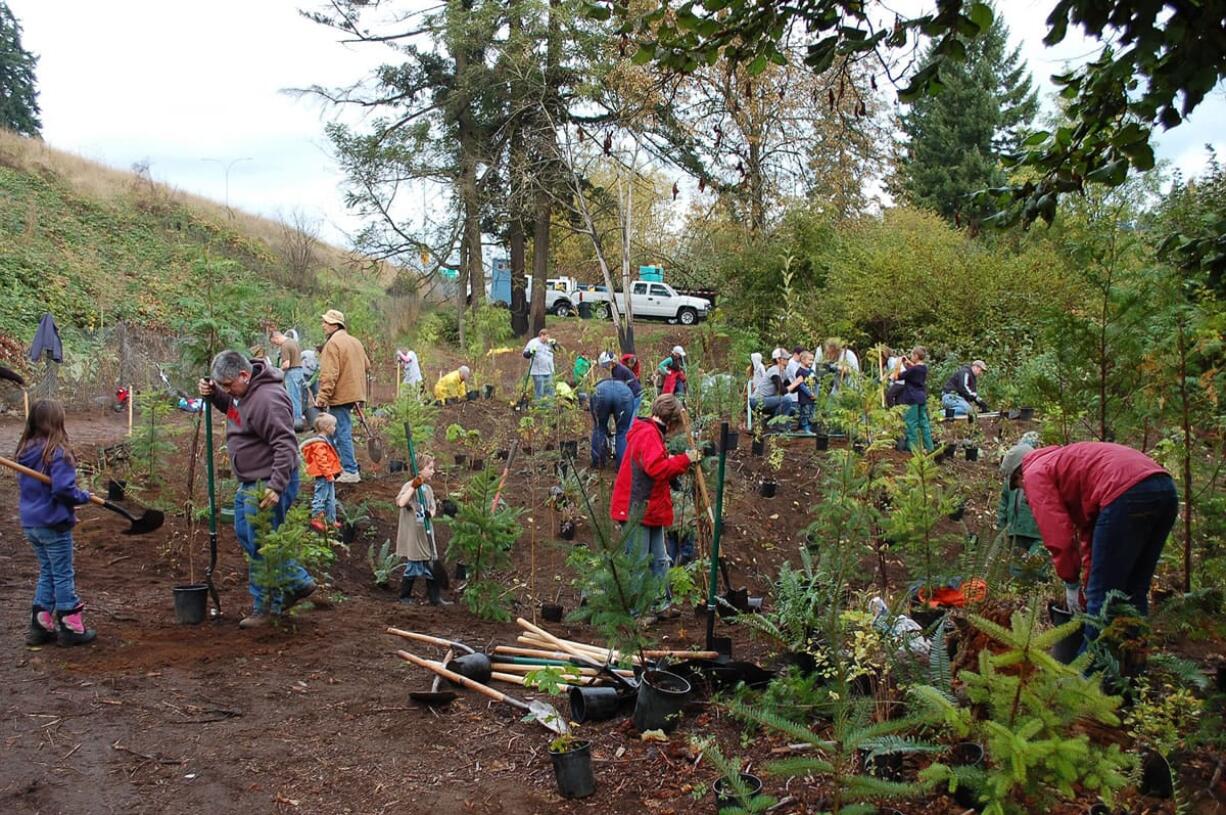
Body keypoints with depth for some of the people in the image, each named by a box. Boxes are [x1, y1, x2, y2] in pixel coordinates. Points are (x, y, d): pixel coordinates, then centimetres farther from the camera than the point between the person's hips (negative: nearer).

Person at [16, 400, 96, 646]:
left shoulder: (25, 451, 6)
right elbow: (62, 488, -26)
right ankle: (71, 628, 11)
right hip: (53, 525, -7)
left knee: (46, 573, 18)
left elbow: (28, 485, 13)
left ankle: (40, 626, 19)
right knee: (64, 576, 3)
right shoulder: (57, 452, -18)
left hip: (30, 524, 7)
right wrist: (84, 496, -8)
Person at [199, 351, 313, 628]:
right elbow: (230, 406, 29)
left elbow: (286, 445, -28)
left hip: (268, 483, -11)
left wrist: (276, 486, -32)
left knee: (260, 545, -2)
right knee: (245, 535, 19)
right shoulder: (243, 390, 6)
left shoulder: (267, 399, -25)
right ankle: (298, 583, 26)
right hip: (250, 482, 11)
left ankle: (265, 606, 12)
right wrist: (212, 394, 7)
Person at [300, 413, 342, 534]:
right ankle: (316, 518, 1)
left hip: (327, 476, 11)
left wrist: (338, 469, 26)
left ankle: (331, 521, 22)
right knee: (320, 497, -5)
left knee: (330, 499, 15)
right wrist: (329, 474, -25)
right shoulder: (320, 444, -19)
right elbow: (321, 460, -25)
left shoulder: (325, 441, 15)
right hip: (323, 476, -11)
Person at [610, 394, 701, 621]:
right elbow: (656, 468, -28)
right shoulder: (648, 435, -16)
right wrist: (684, 460, -19)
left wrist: (684, 461, 10)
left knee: (659, 561, 17)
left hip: (651, 511, 11)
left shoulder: (652, 433, 17)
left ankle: (660, 605, 25)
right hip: (638, 511, -11)